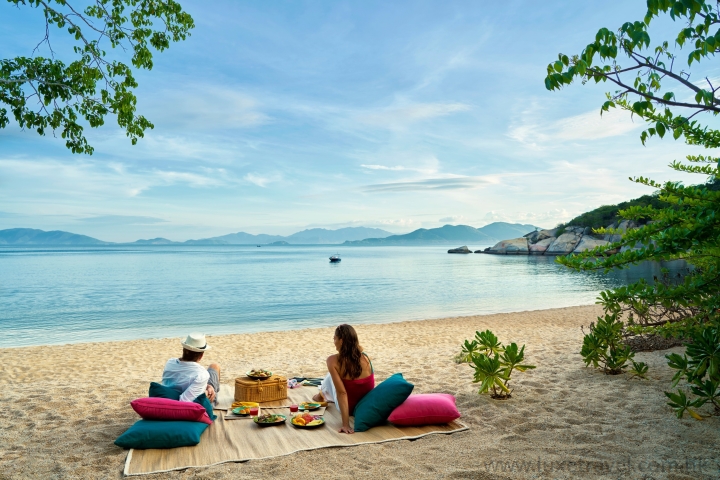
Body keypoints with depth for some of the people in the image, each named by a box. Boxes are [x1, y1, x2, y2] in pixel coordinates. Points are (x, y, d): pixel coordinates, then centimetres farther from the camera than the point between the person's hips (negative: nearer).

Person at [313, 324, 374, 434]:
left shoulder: (333, 361, -23)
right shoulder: (365, 357, -15)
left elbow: (342, 393, -27)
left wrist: (345, 424, -27)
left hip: (350, 408, -3)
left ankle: (323, 395, 53)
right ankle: (327, 396, 60)